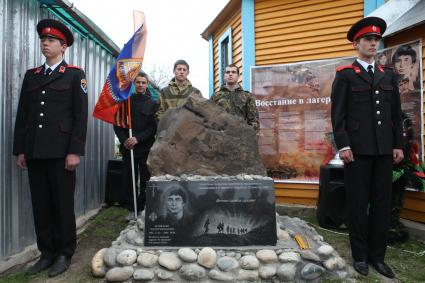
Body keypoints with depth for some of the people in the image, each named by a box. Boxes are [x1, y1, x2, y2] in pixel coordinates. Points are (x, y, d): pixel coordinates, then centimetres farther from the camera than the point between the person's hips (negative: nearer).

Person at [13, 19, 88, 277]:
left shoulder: (75, 75, 2)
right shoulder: (31, 75, 17)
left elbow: (81, 115, -5)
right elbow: (22, 114, 15)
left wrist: (75, 151, -12)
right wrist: (20, 150, 9)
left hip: (61, 152, -5)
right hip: (34, 153, 5)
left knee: (63, 205, 3)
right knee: (41, 205, 10)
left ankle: (64, 254, 17)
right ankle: (46, 253, 22)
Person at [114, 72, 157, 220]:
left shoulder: (152, 104, 4)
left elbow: (153, 127, -3)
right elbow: (117, 124, 7)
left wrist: (138, 139, -15)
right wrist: (124, 140, -9)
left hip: (146, 148, -1)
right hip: (127, 147, 2)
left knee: (145, 180, 0)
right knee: (128, 180, 4)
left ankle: (143, 209, 13)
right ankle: (131, 209, 16)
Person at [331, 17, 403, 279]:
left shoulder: (389, 76, 16)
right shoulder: (345, 75, 3)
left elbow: (397, 114, 14)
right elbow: (338, 114, -5)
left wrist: (398, 145, 6)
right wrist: (343, 145, -13)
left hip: (384, 150, 5)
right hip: (357, 149, -4)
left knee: (383, 203, 8)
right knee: (358, 204, 3)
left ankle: (378, 255, 21)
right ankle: (360, 255, 16)